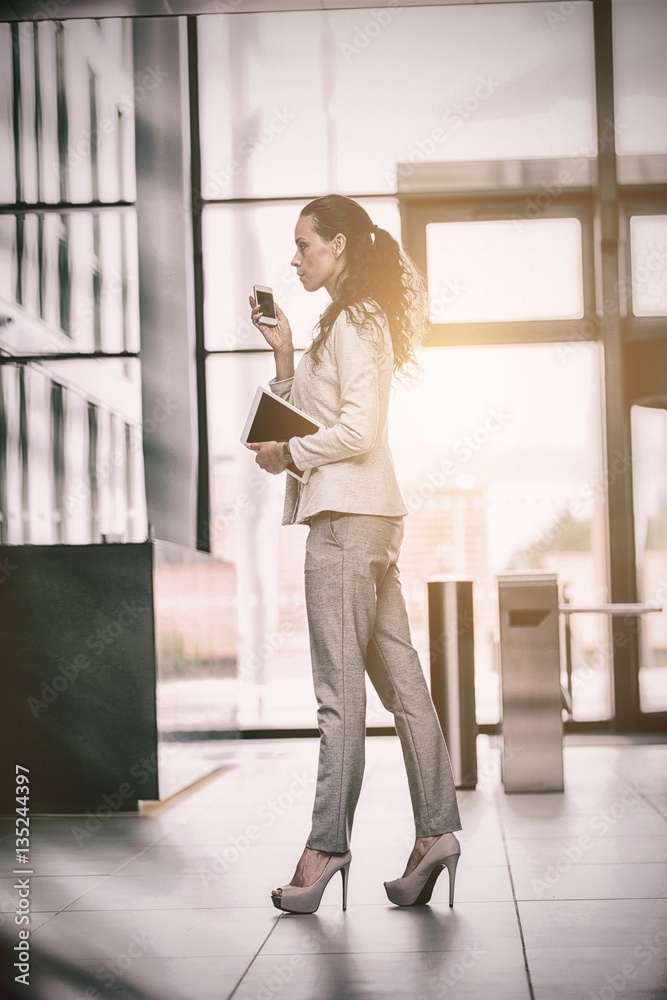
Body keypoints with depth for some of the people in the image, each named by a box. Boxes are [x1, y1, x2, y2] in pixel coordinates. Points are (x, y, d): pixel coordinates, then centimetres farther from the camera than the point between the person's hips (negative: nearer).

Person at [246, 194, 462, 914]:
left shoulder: (354, 321, -9)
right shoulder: (348, 323, 21)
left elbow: (357, 430, -19)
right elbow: (309, 417, 22)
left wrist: (287, 453, -7)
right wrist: (283, 351, 13)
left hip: (348, 517, -10)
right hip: (369, 517, 10)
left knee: (340, 689, -7)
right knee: (400, 679, 7)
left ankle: (327, 844, -2)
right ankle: (435, 831, 9)